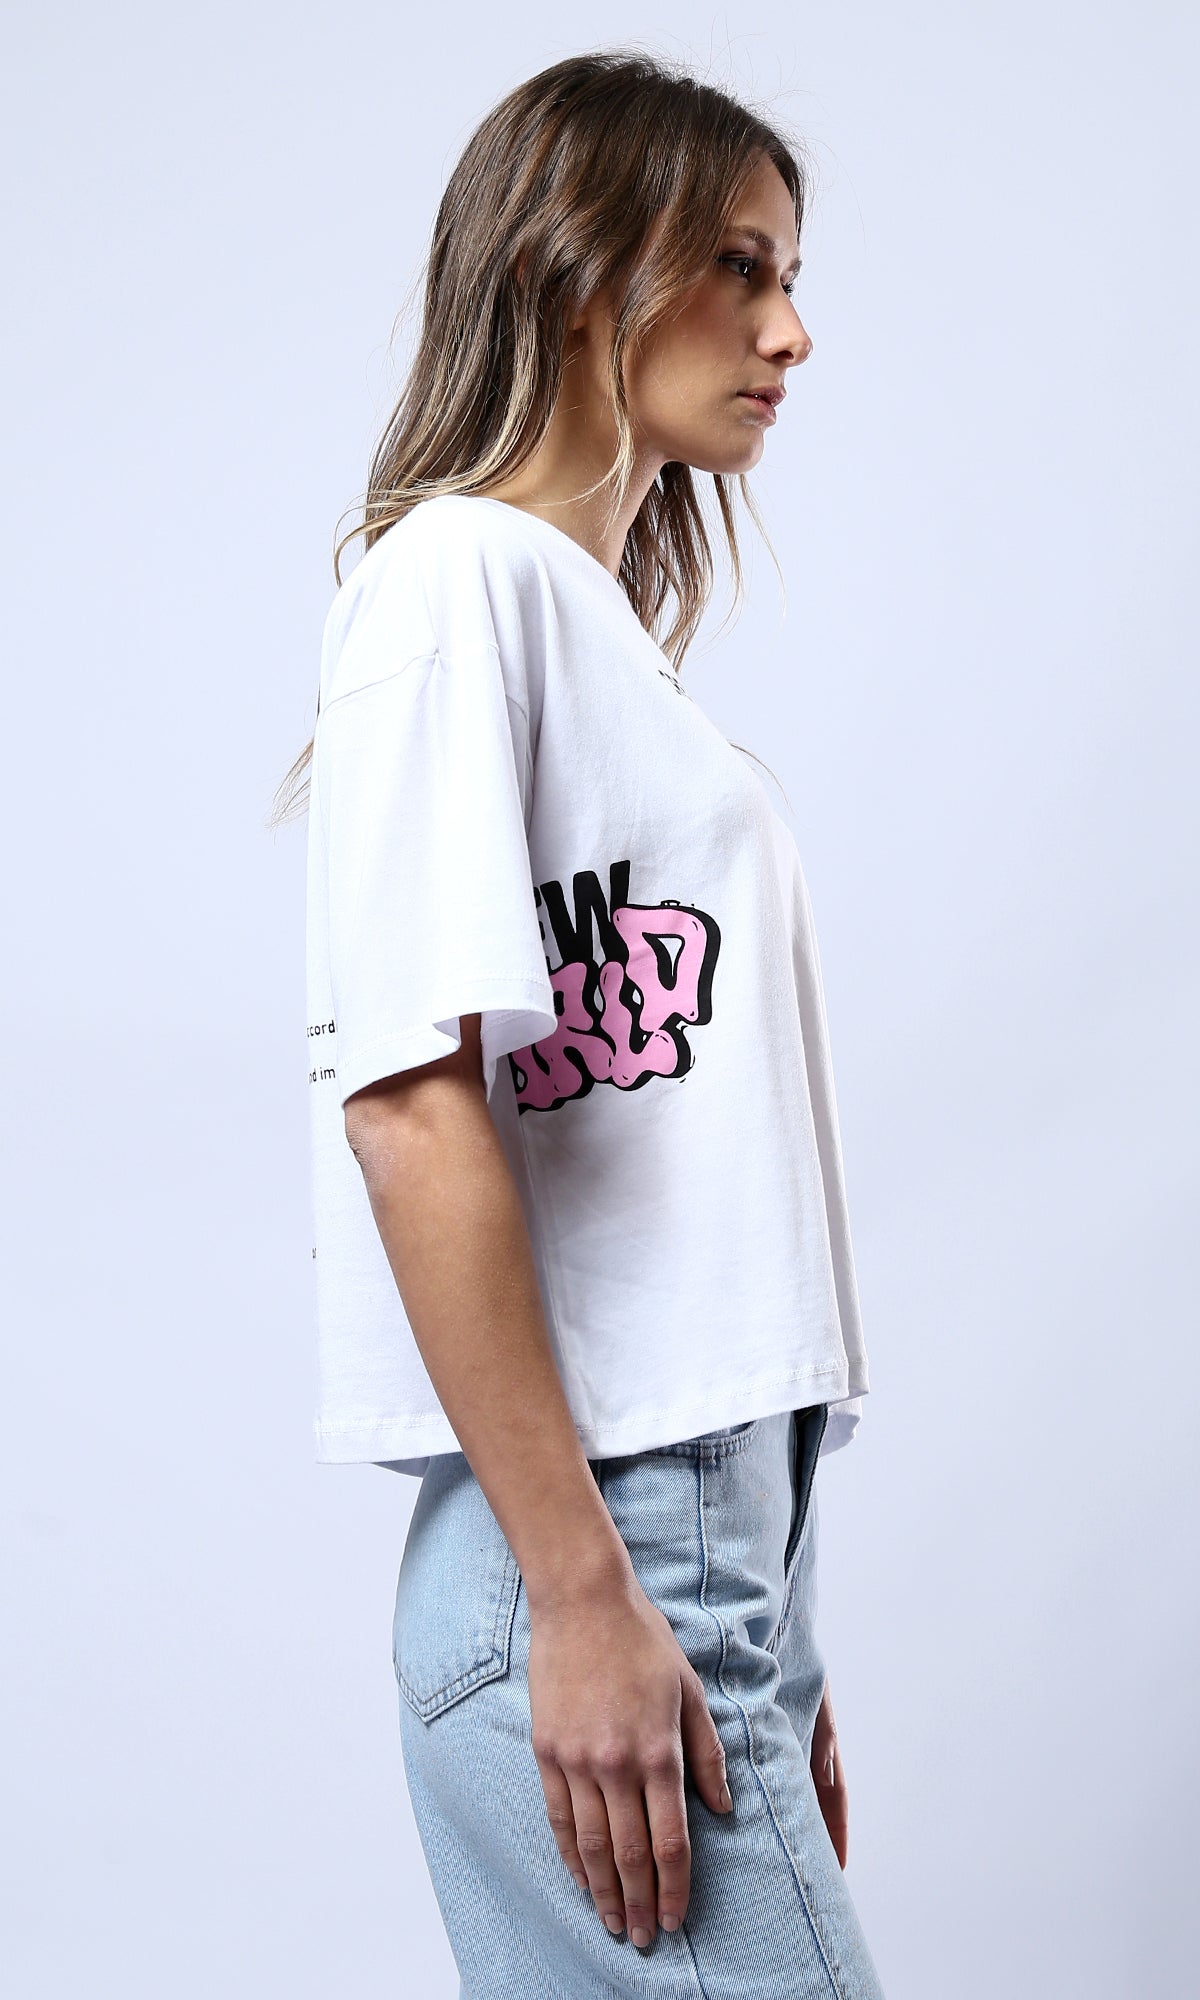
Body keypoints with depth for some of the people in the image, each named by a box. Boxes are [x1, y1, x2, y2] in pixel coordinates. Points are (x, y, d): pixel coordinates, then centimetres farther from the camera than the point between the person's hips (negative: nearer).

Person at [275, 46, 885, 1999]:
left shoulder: (616, 622, 19)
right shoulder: (458, 575, -6)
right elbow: (408, 1102, -16)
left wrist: (770, 1640, 15)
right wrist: (585, 1593, -18)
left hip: (723, 1522, 8)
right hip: (595, 1543, -8)